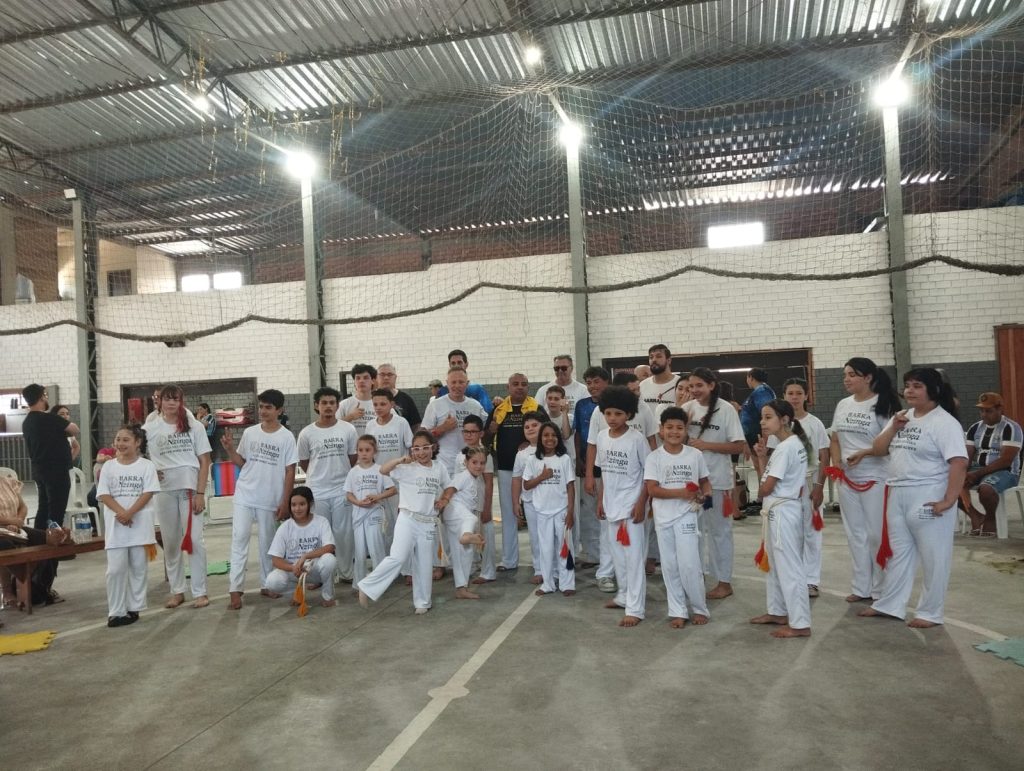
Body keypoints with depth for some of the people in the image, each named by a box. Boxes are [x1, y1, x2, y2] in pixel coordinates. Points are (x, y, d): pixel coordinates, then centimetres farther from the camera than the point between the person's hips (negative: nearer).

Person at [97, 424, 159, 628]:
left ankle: (134, 608, 16)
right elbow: (103, 495, -1)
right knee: (115, 569, -1)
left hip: (140, 523, -1)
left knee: (138, 567, 6)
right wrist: (120, 512, -16)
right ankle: (116, 611, 7)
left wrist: (130, 512, -18)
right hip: (115, 525, 1)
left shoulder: (146, 465, 0)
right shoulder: (108, 466, 5)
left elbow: (148, 493, -7)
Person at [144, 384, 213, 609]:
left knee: (194, 539, -2)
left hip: (190, 488, -2)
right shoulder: (150, 428, 5)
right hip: (164, 491, 2)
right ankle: (177, 591, 20)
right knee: (170, 542, 9)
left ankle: (200, 592, 5)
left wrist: (200, 493, -6)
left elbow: (204, 462, 1)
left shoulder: (194, 426, 2)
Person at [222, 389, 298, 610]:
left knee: (267, 542, 10)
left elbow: (290, 472, -4)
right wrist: (230, 449, -10)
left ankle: (266, 584, 23)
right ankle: (235, 589, -2)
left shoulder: (286, 437, -5)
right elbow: (241, 463, 9)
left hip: (270, 499, -1)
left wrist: (285, 502, -7)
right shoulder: (249, 433, 1)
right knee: (239, 538, -4)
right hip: (245, 495, 1)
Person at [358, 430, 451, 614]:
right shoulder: (407, 468, -7)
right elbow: (383, 470, -19)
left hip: (428, 523, 4)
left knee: (424, 565, 10)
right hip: (407, 519, -4)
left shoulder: (439, 467, 6)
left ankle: (422, 602, 23)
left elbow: (449, 487, 19)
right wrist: (402, 459, -26)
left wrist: (443, 501, 2)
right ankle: (367, 587, -4)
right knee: (398, 558, -17)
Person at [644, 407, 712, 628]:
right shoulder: (654, 457, -3)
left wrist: (705, 494, -9)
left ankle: (699, 609, 16)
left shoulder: (695, 455, 1)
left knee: (689, 565, -4)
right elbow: (652, 490, -10)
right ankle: (678, 612, 19)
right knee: (670, 566, 7)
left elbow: (705, 481, 13)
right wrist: (681, 493, -18)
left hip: (687, 516, -1)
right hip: (663, 518, 1)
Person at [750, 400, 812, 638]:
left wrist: (760, 492, 2)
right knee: (775, 564, 20)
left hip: (782, 512, -11)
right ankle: (778, 612, 32)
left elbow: (767, 487, -20)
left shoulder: (785, 448, -20)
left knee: (789, 567, -5)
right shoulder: (793, 444, 11)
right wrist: (763, 456, 1)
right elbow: (773, 473, 14)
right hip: (778, 511, 11)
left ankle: (800, 624, 1)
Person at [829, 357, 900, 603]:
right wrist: (836, 463, -1)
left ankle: (880, 590, 13)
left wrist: (864, 453, -22)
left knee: (877, 534, 1)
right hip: (846, 479, 6)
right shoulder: (843, 405, 9)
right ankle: (861, 587, 22)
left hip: (875, 479, -6)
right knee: (855, 533, 12)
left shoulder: (882, 405, -8)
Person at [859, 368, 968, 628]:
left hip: (928, 498, -7)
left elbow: (959, 463, -18)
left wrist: (949, 500, -22)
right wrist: (894, 428, -5)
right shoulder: (901, 417, 12)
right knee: (897, 553, 16)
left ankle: (930, 612, 18)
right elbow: (877, 450, 10)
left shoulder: (945, 422, -11)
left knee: (933, 557, 5)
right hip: (897, 496, 7)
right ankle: (890, 604, 27)